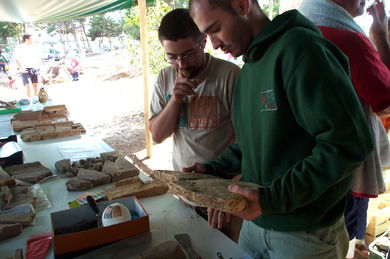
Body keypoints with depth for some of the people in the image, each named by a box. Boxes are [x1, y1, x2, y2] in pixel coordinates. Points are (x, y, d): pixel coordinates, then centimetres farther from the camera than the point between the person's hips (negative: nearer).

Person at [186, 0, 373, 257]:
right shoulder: (250, 65, 7)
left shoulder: (300, 47, -19)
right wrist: (213, 169, 1)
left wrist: (272, 199, -25)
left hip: (305, 234, -7)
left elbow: (349, 143, -24)